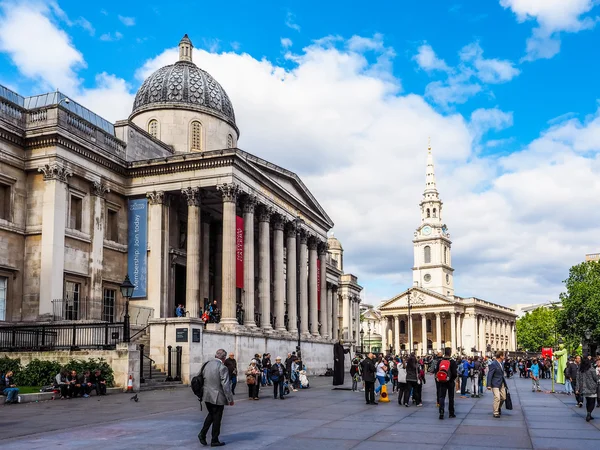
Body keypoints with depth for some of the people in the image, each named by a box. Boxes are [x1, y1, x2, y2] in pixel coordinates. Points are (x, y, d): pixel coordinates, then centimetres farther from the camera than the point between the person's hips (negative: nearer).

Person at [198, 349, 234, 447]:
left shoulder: (207, 364, 3)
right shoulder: (222, 367, -18)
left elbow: (202, 378, 8)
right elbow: (225, 385, -19)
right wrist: (230, 399, -11)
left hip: (207, 396, 6)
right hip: (217, 398, -6)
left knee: (211, 415, 24)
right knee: (217, 418, 8)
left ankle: (202, 433, 14)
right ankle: (214, 441, 17)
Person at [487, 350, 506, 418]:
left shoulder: (501, 363, 9)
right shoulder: (493, 364, -16)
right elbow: (489, 375, -16)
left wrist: (505, 383, 17)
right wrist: (489, 385, -20)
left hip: (502, 384, 8)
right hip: (495, 384, -8)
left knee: (503, 397, 13)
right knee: (497, 398, -13)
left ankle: (499, 407, 39)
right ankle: (496, 413, -1)